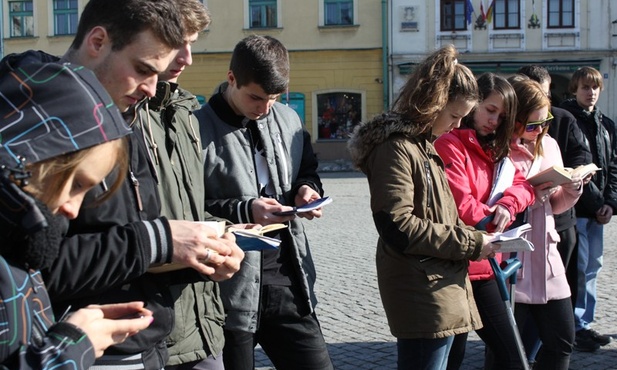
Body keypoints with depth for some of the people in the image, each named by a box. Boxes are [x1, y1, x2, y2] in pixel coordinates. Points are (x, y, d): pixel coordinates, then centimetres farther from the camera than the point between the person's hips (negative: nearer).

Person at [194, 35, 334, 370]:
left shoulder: (288, 120, 9)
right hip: (230, 289, -5)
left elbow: (308, 170, 24)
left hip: (288, 280, 5)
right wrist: (243, 211, -21)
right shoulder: (200, 129, -10)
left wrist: (307, 189, 1)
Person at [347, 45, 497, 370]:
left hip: (442, 288, 10)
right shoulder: (396, 147, -14)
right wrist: (470, 244, -15)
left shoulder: (423, 145, 18)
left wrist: (471, 237, 7)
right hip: (424, 299, -10)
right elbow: (398, 227, -22)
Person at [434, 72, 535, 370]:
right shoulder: (450, 145, -11)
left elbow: (521, 184, 7)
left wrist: (507, 205, -14)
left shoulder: (494, 150, 17)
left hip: (484, 266, 9)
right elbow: (460, 203, -20)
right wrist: (495, 223, -8)